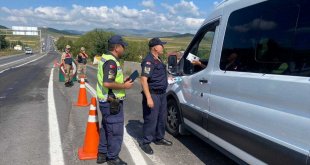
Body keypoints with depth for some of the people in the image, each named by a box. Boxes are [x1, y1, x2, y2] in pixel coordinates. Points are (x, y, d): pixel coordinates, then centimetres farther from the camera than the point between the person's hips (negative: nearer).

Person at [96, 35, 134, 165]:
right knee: (115, 130, 2)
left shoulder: (105, 58, 11)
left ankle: (102, 154, 33)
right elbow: (107, 83, -30)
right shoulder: (111, 62, -21)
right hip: (112, 102, -10)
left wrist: (122, 81, 11)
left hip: (105, 101, 10)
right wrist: (124, 86, -18)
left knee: (106, 128, 20)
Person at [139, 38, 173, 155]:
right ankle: (145, 143, 13)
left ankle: (159, 138, 35)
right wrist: (148, 98, -28)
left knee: (162, 118, 18)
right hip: (153, 94, -10)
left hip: (162, 94, 10)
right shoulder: (149, 61, -16)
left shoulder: (158, 60, 14)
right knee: (151, 120, -2)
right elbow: (143, 80, -24)